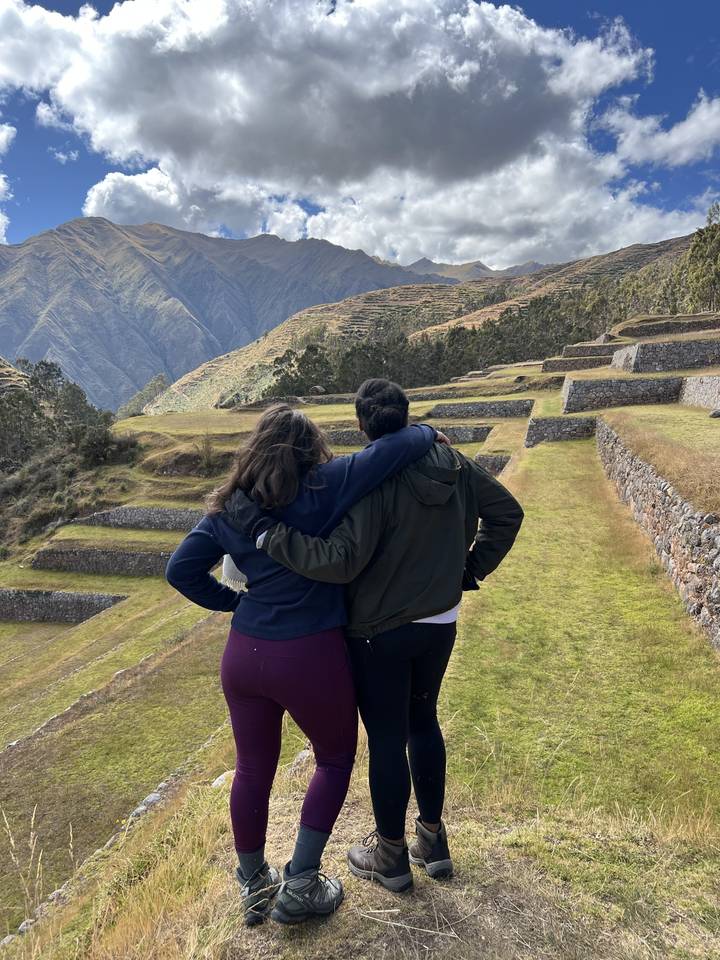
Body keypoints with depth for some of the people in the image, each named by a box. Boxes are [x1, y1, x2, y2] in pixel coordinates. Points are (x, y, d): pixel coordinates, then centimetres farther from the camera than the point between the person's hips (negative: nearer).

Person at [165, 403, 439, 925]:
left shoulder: (228, 509, 2)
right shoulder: (322, 489, -13)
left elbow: (181, 570, 3)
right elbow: (395, 447, -19)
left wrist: (235, 600, 11)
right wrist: (427, 433, 1)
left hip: (244, 655, 5)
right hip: (312, 658, -4)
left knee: (253, 769, 22)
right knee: (336, 758, 21)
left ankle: (254, 886, 41)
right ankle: (300, 886, 26)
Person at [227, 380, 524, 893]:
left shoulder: (373, 482, -24)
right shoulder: (454, 465, -3)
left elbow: (339, 561, -31)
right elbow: (507, 512, 7)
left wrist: (266, 530, -27)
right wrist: (472, 569, 9)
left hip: (381, 632, -6)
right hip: (441, 624, 7)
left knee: (387, 738, 11)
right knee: (423, 721, 24)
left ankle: (391, 854, 32)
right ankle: (434, 840, 38)